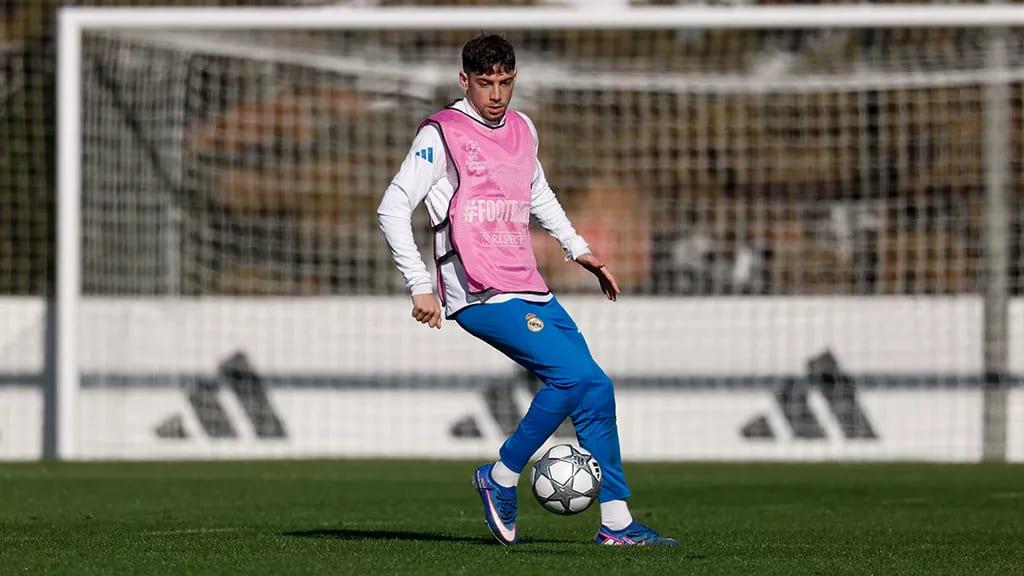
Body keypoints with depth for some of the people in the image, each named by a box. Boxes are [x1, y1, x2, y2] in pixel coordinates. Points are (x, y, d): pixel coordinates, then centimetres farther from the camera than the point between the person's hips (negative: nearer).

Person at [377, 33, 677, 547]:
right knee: (574, 373, -21)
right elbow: (393, 208, -8)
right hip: (481, 297, -8)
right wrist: (421, 287, -13)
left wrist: (579, 250, 30)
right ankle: (501, 479, -7)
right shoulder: (442, 134, -5)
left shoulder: (522, 129, 17)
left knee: (596, 390, 1)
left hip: (530, 292, 8)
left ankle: (616, 523, 6)